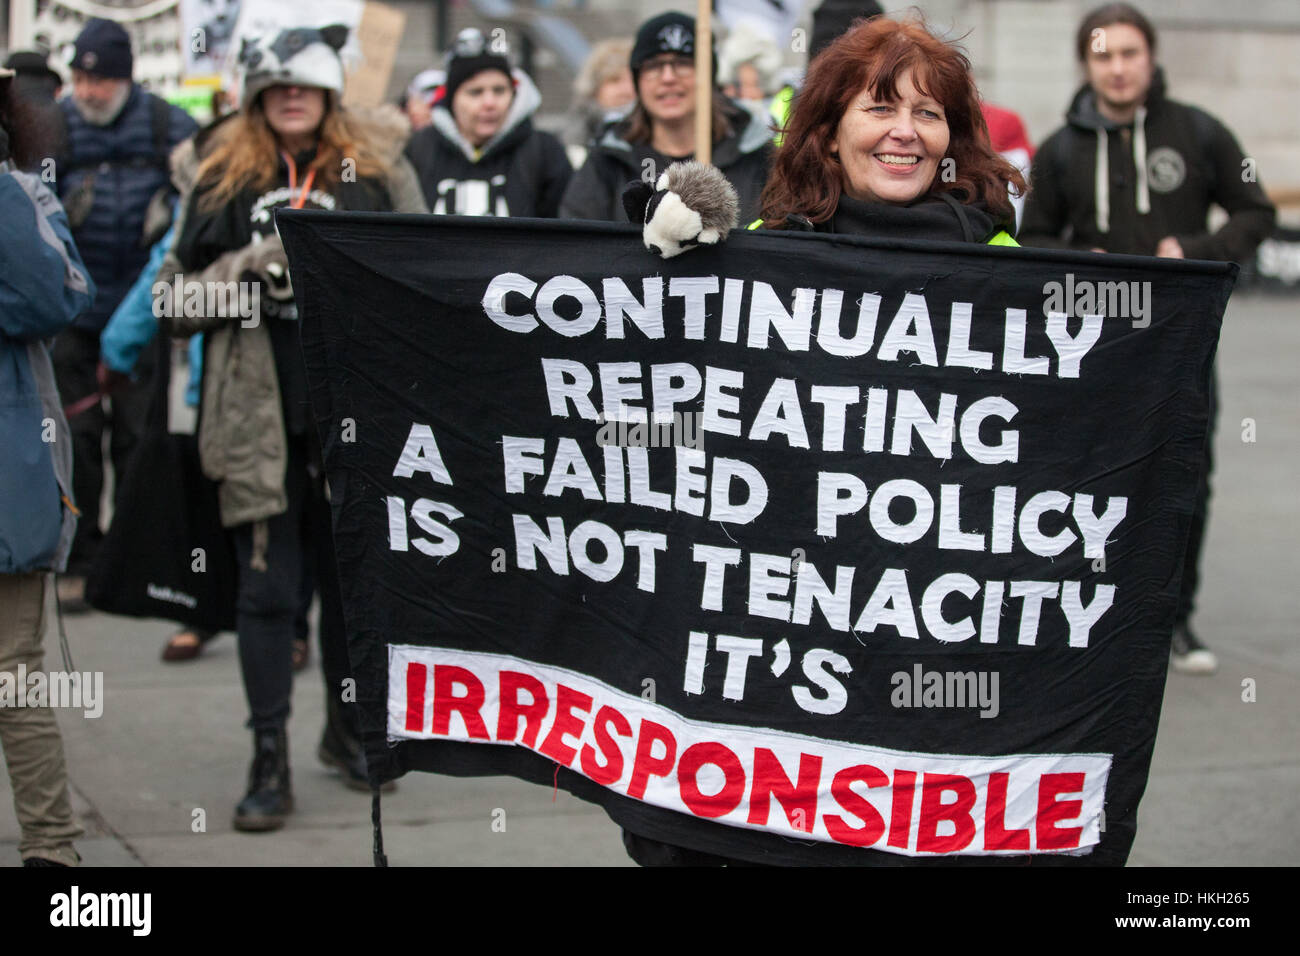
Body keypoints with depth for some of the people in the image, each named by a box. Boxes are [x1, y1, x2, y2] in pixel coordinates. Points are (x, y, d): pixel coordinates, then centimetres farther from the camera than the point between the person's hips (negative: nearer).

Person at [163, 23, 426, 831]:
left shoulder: (377, 165, 6)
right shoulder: (220, 175, 6)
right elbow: (176, 300, 5)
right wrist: (247, 267, -10)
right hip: (260, 416, -1)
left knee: (354, 574, 12)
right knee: (268, 587, -2)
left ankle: (351, 727, 31)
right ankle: (270, 763, 3)